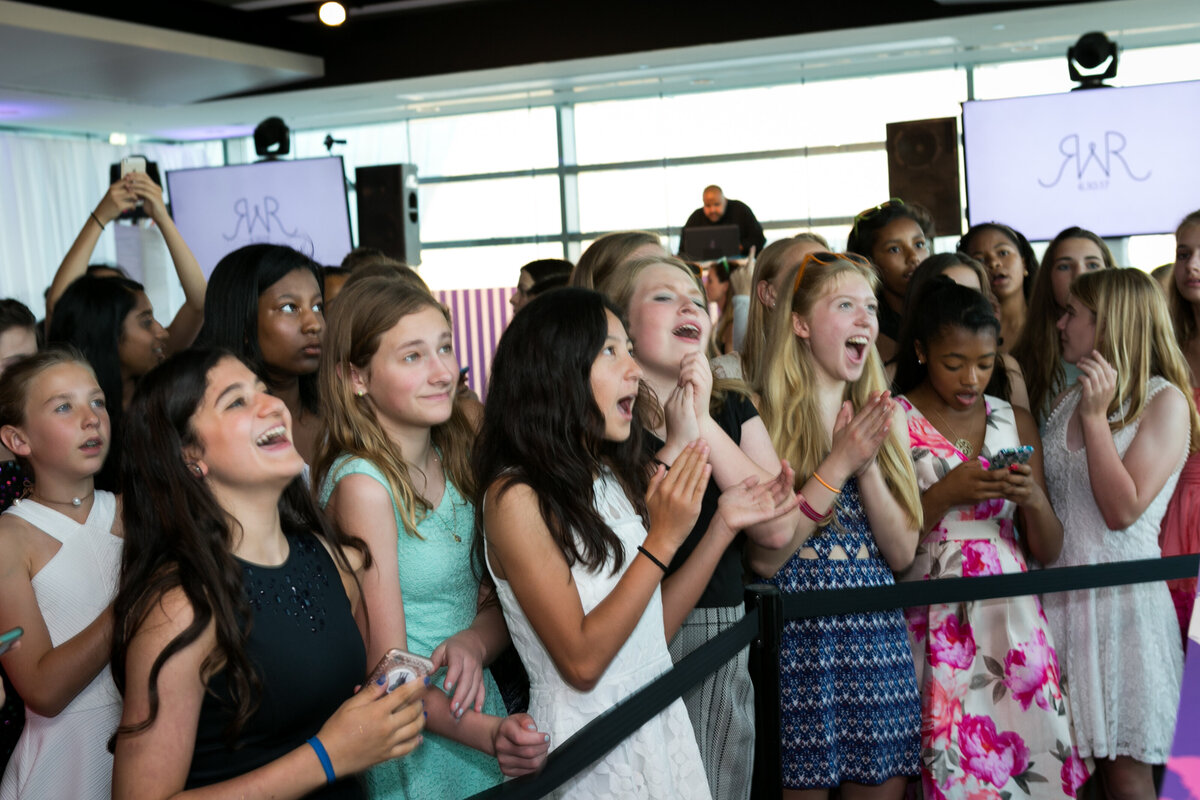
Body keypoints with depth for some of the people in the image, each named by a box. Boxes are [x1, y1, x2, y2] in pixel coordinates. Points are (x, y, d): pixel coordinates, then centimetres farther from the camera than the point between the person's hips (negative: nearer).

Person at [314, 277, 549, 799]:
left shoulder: (455, 459, 1)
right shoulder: (363, 484, -19)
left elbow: (499, 600, 5)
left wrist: (474, 643, -16)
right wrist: (487, 734, -32)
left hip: (480, 705, 6)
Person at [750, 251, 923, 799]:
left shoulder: (887, 417, 7)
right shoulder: (763, 418, -8)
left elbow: (902, 554, 3)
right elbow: (763, 558, -14)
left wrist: (868, 465, -12)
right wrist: (839, 463, -17)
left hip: (877, 633, 5)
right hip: (797, 636, -4)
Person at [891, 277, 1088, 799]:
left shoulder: (1016, 422, 10)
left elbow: (1048, 552, 10)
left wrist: (1033, 500, -8)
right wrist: (947, 493, -16)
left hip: (1013, 619, 4)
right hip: (934, 624, -3)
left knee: (1029, 757, 1)